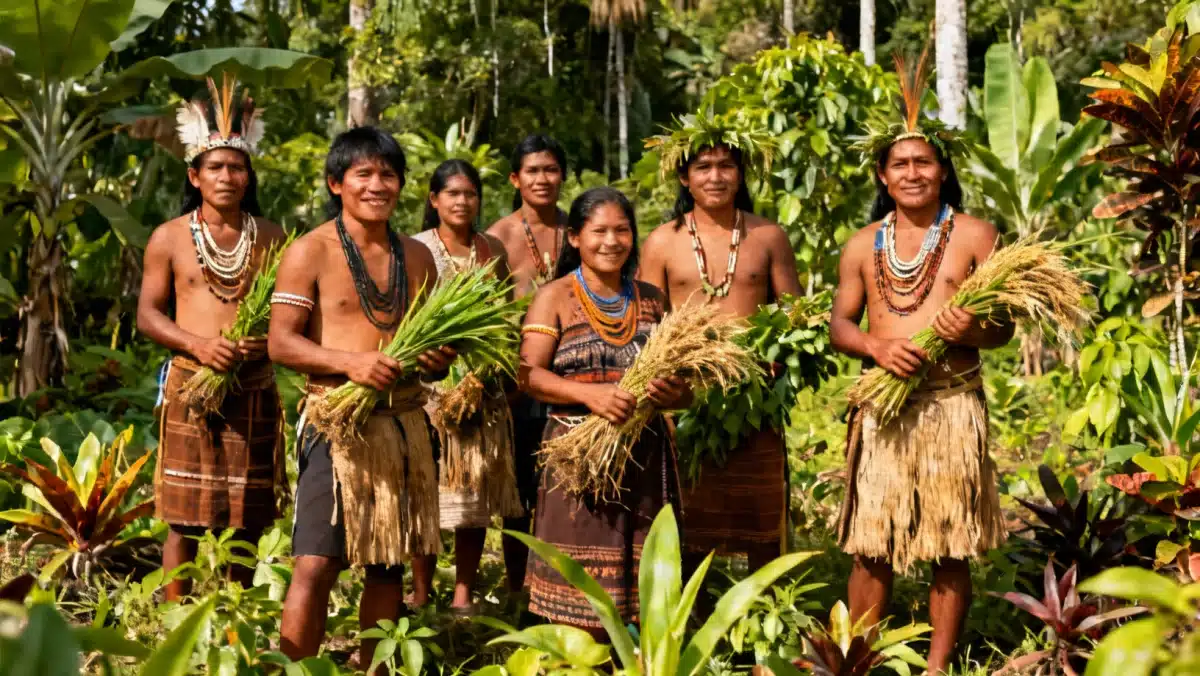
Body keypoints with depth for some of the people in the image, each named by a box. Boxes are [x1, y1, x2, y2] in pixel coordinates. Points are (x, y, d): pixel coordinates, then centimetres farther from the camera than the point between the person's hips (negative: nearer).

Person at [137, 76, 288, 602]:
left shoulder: (270, 237, 7)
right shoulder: (170, 238, 4)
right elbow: (147, 315, 3)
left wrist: (270, 339, -12)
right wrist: (197, 344, -14)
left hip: (254, 389, 2)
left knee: (246, 519, 6)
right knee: (185, 519, -2)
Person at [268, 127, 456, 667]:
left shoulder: (417, 256, 13)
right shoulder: (310, 252, -3)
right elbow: (280, 342, -9)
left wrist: (438, 359, -3)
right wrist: (350, 363, -23)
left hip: (404, 423, 5)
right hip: (336, 421, -5)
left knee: (389, 560, 10)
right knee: (317, 560, -12)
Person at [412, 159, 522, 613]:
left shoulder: (493, 250, 11)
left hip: (483, 383, 3)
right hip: (431, 378, -3)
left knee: (478, 487, 3)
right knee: (429, 486, -4)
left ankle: (464, 594, 9)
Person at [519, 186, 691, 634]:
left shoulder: (651, 299, 13)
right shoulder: (555, 298, 1)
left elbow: (681, 380, 16)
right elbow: (529, 375, -10)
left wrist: (674, 392, -9)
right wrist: (590, 395, -26)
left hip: (645, 457, 4)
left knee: (642, 584, 5)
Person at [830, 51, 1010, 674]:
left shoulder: (973, 235, 3)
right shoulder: (863, 245, 10)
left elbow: (1004, 326, 2)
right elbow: (839, 324, 10)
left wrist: (972, 332, -21)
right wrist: (876, 346, -11)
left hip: (953, 405, -2)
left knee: (951, 548, 3)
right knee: (871, 545, 3)